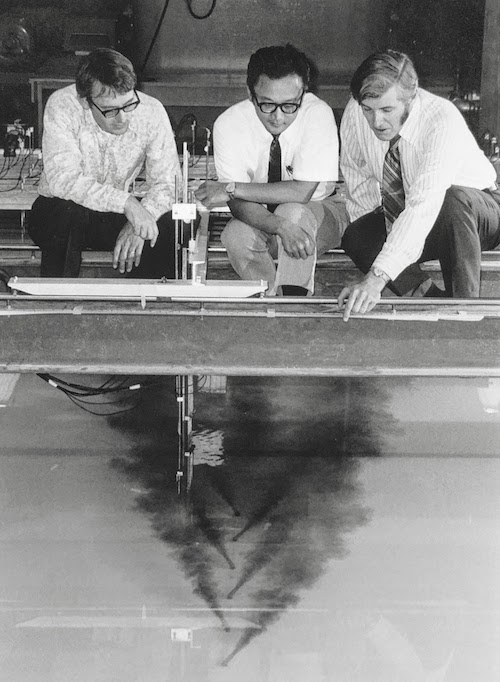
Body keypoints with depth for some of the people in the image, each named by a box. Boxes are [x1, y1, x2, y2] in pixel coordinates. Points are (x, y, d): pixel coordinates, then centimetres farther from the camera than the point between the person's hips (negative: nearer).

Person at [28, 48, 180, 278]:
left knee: (167, 225, -24)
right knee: (70, 209, -36)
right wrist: (127, 202, -41)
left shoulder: (151, 111, -14)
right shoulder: (61, 106, -22)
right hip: (56, 213, -2)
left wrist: (139, 222, -32)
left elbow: (167, 182, -13)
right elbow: (63, 180, -32)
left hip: (116, 215, 2)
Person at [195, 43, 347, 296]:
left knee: (293, 212, -34)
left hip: (320, 213, -2)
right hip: (260, 218, 2)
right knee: (235, 236, -29)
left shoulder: (318, 114, -23)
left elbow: (301, 192, -29)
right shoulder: (229, 124, -17)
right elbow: (240, 205, -22)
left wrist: (230, 189, -27)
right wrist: (282, 227, -42)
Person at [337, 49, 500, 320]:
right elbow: (359, 181, 0)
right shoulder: (354, 114, -17)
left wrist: (377, 277, -54)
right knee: (356, 237, -22)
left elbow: (425, 204, -44)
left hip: (476, 211, -5)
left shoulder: (442, 119, -33)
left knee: (454, 201, -38)